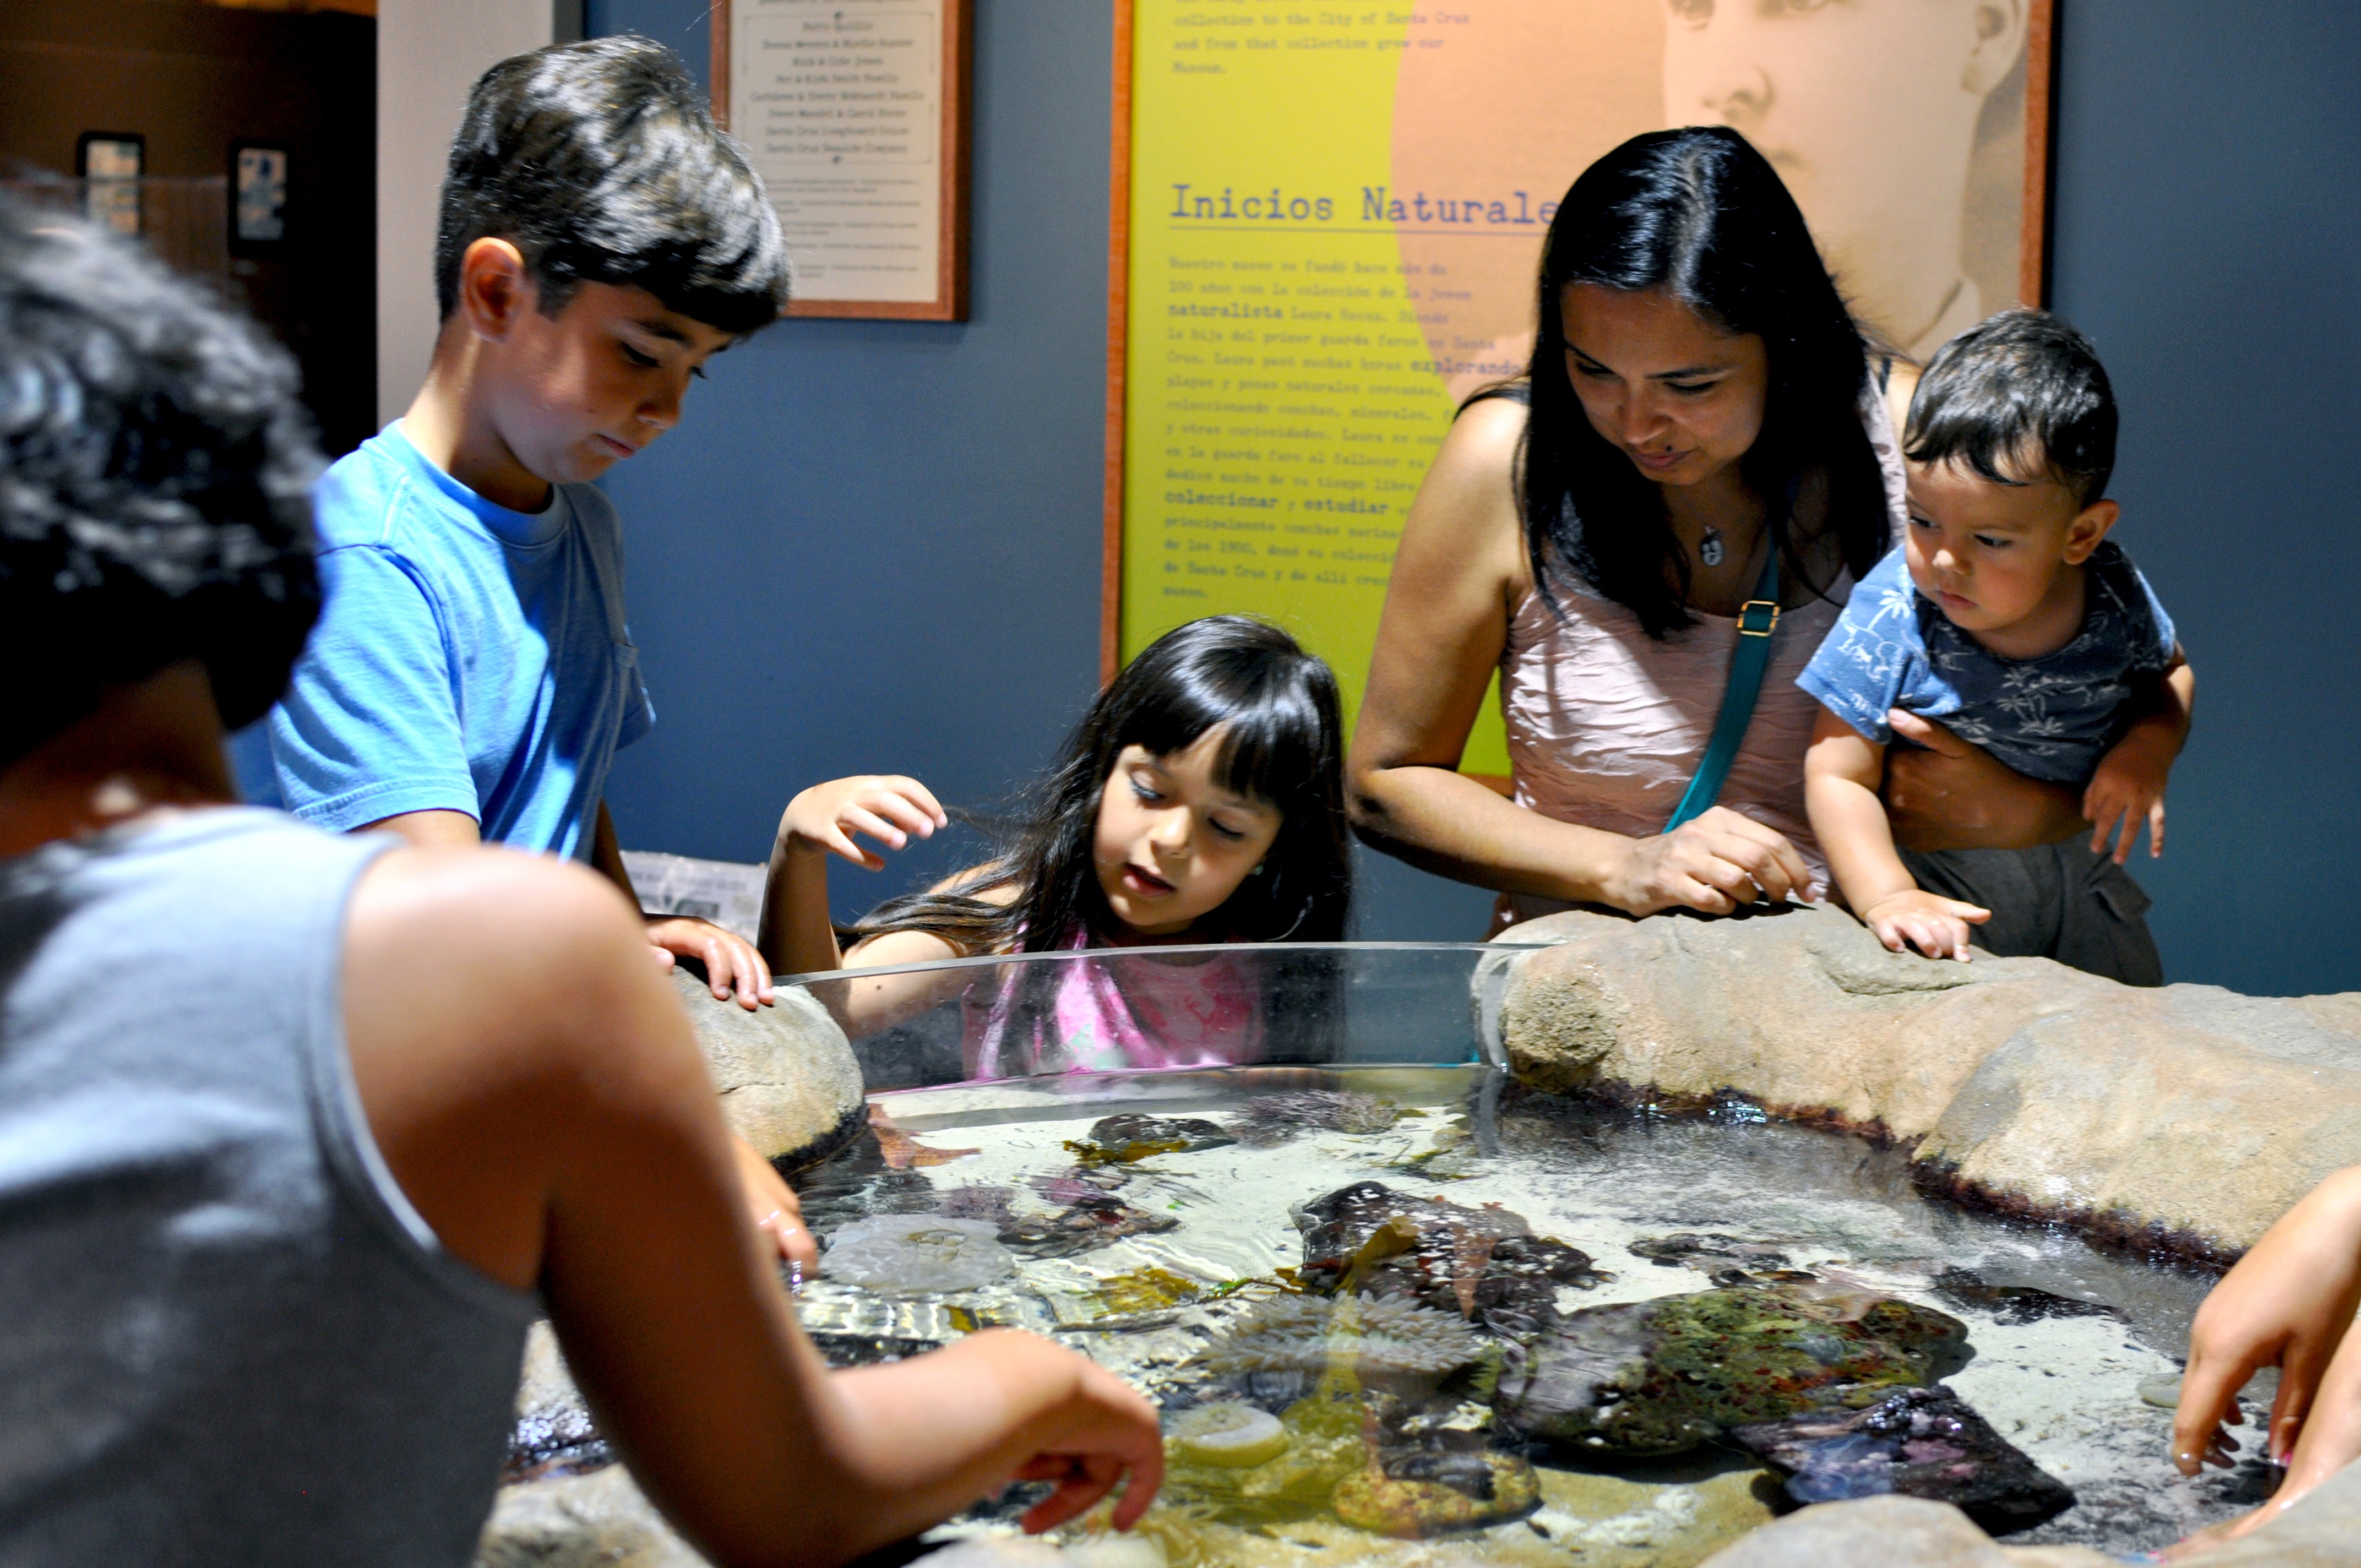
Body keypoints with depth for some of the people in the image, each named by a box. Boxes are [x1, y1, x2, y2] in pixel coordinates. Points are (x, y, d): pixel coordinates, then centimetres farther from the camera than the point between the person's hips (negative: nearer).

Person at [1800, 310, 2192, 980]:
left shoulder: (2115, 596, -9)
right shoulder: (1889, 618, -19)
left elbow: (2170, 674, 13)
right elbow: (1837, 775, -16)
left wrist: (2149, 749, -9)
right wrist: (1887, 896, -31)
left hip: (2076, 871, 4)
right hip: (1937, 882, -4)